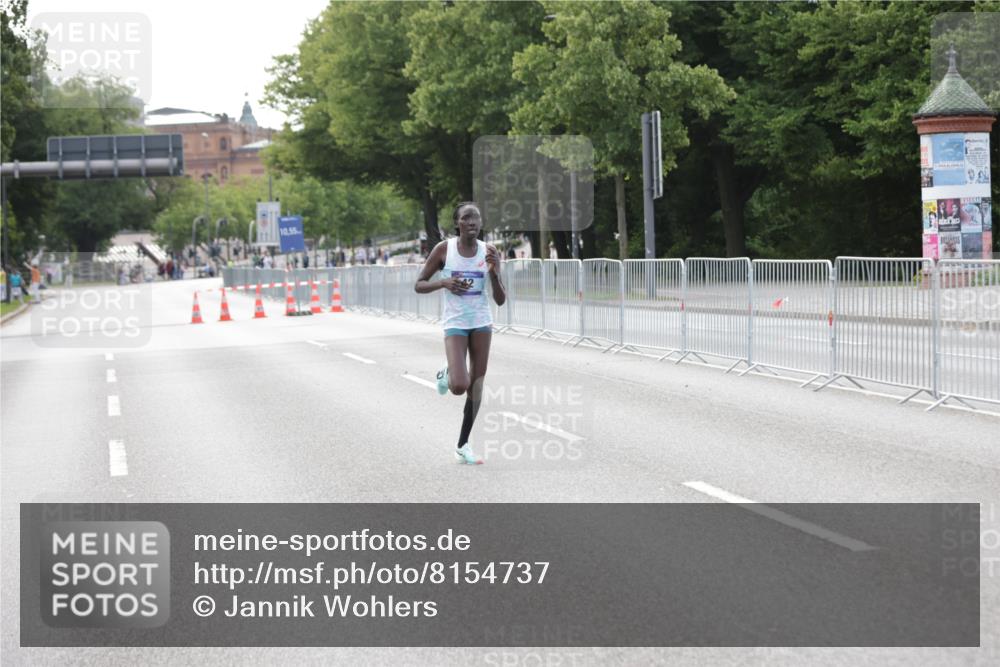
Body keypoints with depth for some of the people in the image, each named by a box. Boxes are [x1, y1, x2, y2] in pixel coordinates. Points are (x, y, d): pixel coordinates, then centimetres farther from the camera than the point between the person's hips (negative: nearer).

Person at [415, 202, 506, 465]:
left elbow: (500, 300, -2)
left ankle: (463, 445, 17)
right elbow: (418, 285, -1)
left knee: (476, 386, 4)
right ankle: (446, 375, 19)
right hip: (455, 324, -3)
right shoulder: (444, 249, -8)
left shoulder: (489, 252, -3)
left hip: (481, 322, 3)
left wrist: (494, 273, -19)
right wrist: (443, 282, -18)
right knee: (459, 387, -19)